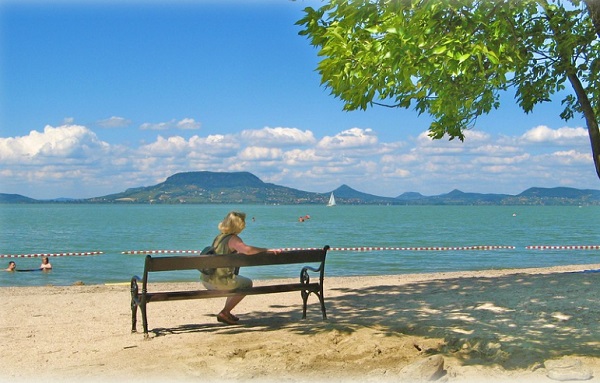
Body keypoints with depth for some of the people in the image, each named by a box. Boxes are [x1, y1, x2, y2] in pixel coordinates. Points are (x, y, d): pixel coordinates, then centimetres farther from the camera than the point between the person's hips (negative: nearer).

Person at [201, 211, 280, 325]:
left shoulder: (219, 237, 14)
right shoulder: (233, 239, -12)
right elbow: (246, 250, -31)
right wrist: (267, 250, -25)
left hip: (205, 279, 8)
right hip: (219, 281, -8)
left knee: (237, 281, 31)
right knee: (247, 283, 14)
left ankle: (226, 312, 29)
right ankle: (224, 313, 7)